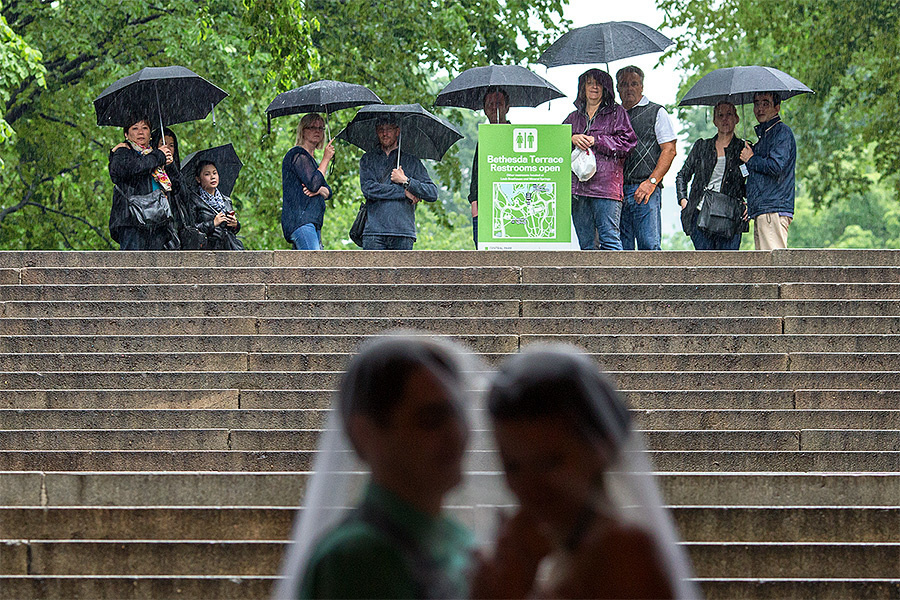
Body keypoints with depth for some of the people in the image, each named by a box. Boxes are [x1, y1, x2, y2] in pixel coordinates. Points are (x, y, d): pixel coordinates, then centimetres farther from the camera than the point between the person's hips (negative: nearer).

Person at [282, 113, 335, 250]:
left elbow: (328, 193, 19)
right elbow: (313, 184, -17)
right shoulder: (298, 154, -5)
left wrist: (319, 190, -6)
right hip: (299, 220, -10)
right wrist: (326, 159, -7)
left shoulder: (309, 159, 25)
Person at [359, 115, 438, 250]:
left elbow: (433, 193, 5)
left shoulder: (412, 161, 13)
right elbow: (368, 188, -2)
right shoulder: (368, 159, 15)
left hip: (403, 233, 0)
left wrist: (406, 181, -7)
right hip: (374, 231, 0)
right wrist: (403, 192, -4)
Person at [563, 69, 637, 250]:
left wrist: (595, 141, -7)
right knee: (585, 243, 3)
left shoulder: (616, 113, 10)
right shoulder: (574, 117, 24)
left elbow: (628, 142, -2)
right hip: (578, 187, 5)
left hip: (606, 186, -5)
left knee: (609, 238, -13)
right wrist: (572, 139, -6)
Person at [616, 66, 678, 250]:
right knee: (622, 250, 1)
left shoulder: (656, 112, 6)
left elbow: (669, 150, -2)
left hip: (644, 189, -5)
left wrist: (651, 181, -13)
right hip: (617, 190, 5)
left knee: (649, 245, -12)